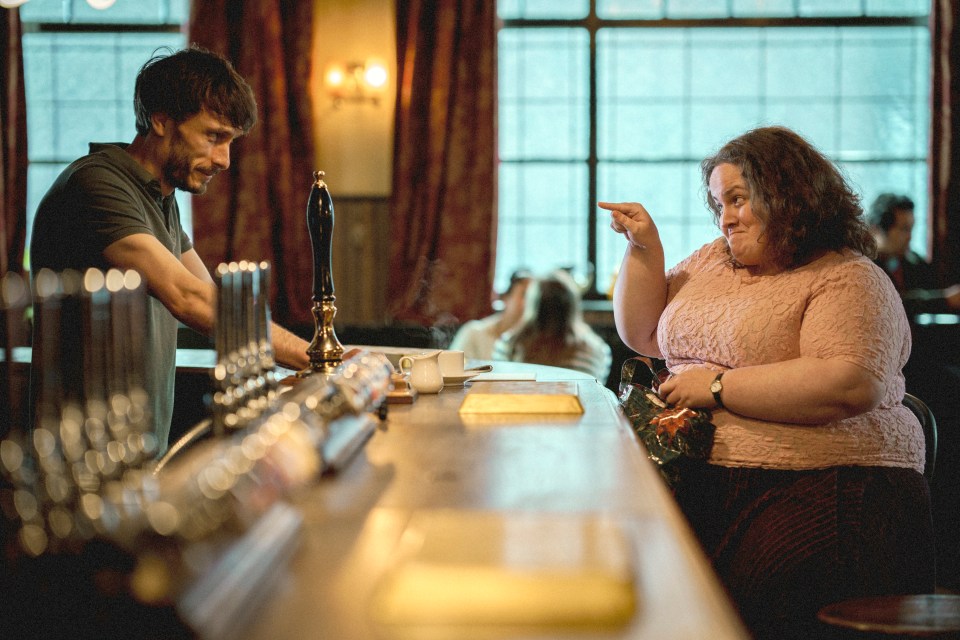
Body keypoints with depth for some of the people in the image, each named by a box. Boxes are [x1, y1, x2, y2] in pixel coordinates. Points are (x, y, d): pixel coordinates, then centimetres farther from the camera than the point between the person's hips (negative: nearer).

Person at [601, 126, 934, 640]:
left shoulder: (848, 280, -2)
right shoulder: (713, 260, 22)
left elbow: (850, 386, -18)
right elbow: (643, 334, 30)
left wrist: (719, 386, -13)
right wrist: (644, 248, 14)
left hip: (825, 487, -6)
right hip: (703, 478, 6)